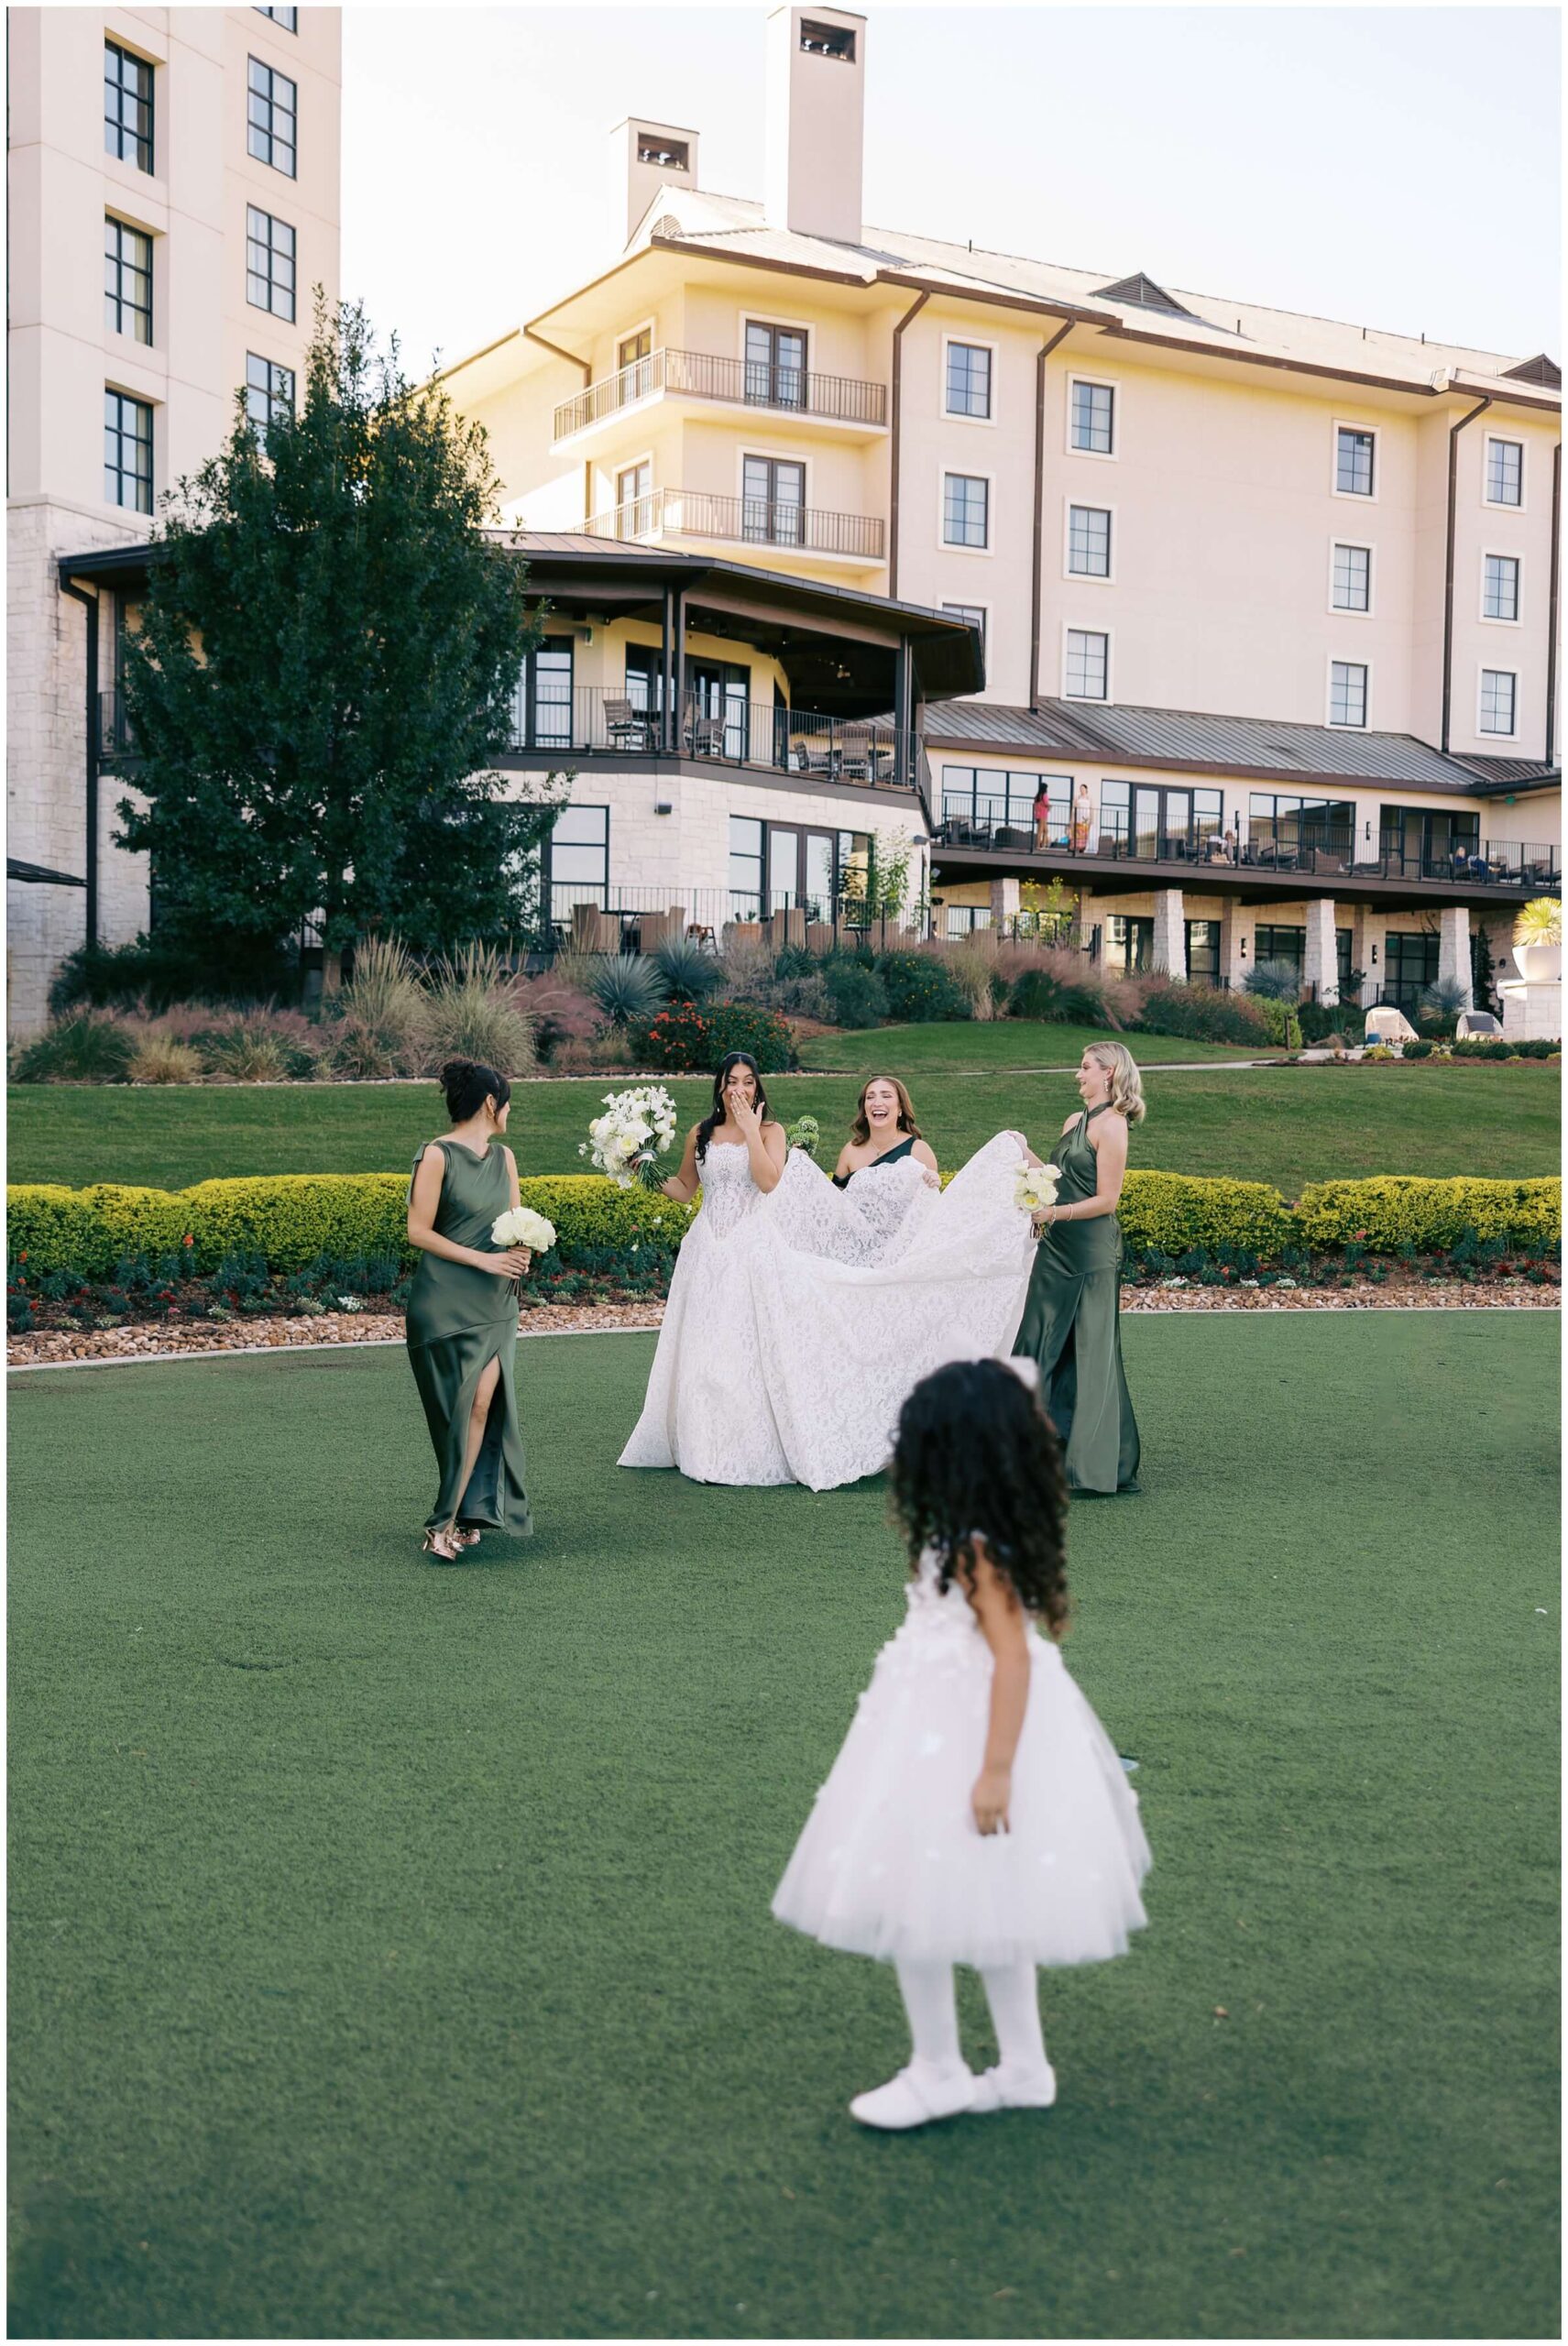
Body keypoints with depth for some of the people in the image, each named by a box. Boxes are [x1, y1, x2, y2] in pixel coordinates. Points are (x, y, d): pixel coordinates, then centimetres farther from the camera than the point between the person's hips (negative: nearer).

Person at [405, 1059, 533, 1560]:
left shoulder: (504, 1157, 13)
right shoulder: (437, 1156, -8)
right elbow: (418, 1231, -10)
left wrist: (521, 1252, -7)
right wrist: (483, 1259, -16)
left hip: (495, 1302, 6)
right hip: (447, 1301, -6)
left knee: (484, 1403, -3)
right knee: (462, 1407, -5)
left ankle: (456, 1518, 2)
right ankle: (448, 1519, 4)